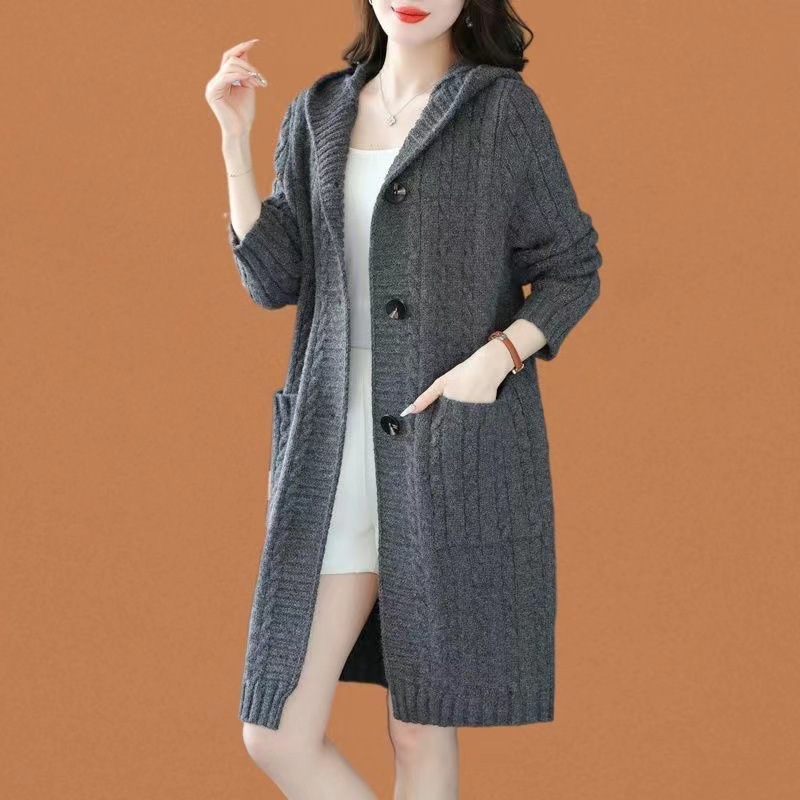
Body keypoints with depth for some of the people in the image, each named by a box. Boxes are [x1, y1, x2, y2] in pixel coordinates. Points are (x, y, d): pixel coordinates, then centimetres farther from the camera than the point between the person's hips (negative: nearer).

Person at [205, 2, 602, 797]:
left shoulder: (503, 107, -1)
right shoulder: (318, 114, 11)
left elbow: (572, 271, 2)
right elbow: (274, 278, 5)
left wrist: (495, 358, -14)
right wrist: (235, 138, -2)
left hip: (457, 440, -4)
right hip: (337, 445, 4)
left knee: (420, 727, 4)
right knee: (276, 733, -1)